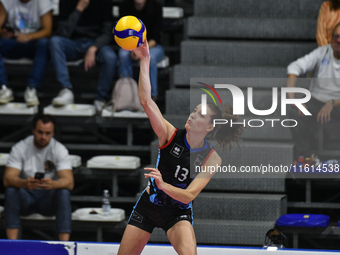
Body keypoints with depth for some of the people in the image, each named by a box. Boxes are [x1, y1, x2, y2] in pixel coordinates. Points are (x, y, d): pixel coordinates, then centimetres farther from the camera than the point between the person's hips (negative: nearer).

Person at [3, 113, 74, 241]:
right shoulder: (20, 148, -8)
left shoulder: (59, 150, -7)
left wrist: (52, 184, -45)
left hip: (49, 199, 0)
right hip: (26, 198, 0)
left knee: (64, 192, -31)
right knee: (10, 191, -31)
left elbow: (69, 182, -20)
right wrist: (25, 183, -44)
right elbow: (7, 179, -20)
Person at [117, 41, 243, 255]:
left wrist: (163, 185, -43)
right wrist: (145, 61, -33)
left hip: (178, 212, -2)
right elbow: (146, 101, -26)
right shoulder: (171, 135, -14)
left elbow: (189, 195, -24)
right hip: (148, 204, 2)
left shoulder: (212, 159, -17)